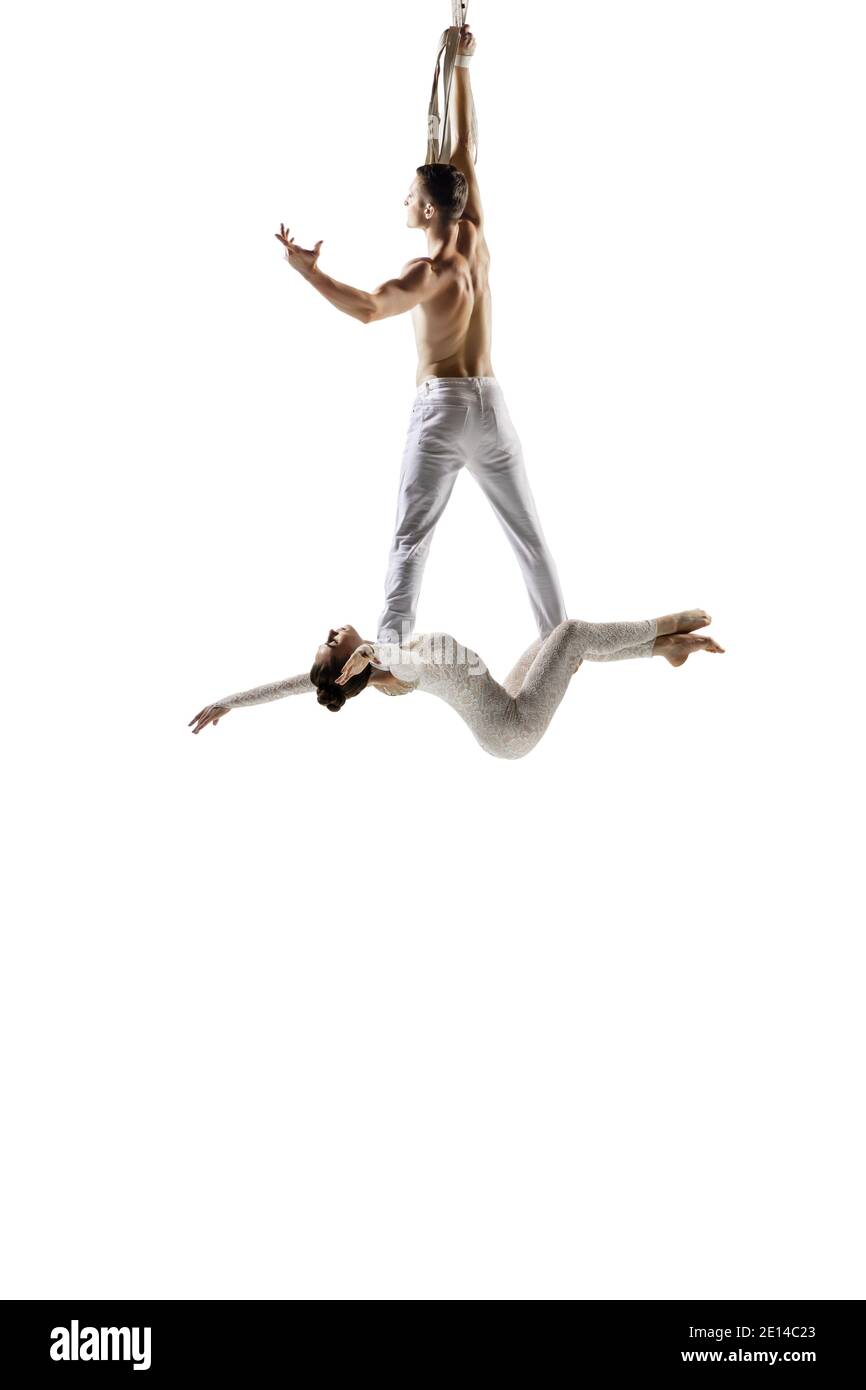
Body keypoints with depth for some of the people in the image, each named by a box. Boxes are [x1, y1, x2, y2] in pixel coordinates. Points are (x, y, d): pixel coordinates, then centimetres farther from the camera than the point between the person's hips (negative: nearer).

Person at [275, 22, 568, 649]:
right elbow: (465, 149, 11)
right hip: (492, 403, 5)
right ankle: (558, 635, 14)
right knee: (527, 529, 12)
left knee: (412, 537, -2)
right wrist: (462, 67, 17)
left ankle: (393, 643, -9)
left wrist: (309, 271, -33)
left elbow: (369, 308, -33)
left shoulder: (430, 271, -13)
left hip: (442, 407, -5)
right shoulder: (476, 239, 3)